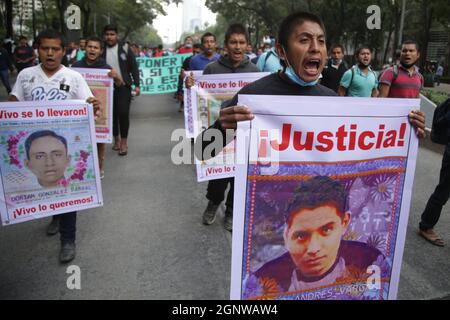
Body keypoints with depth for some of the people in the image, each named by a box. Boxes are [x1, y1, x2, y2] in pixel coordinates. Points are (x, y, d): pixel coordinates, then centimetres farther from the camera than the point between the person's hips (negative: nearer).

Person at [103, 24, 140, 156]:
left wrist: (136, 85, -6)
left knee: (123, 113, -10)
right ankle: (116, 140, 23)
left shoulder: (125, 48, 0)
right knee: (112, 114, 7)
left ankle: (124, 142, 0)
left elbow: (134, 67, 0)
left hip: (123, 86, -3)